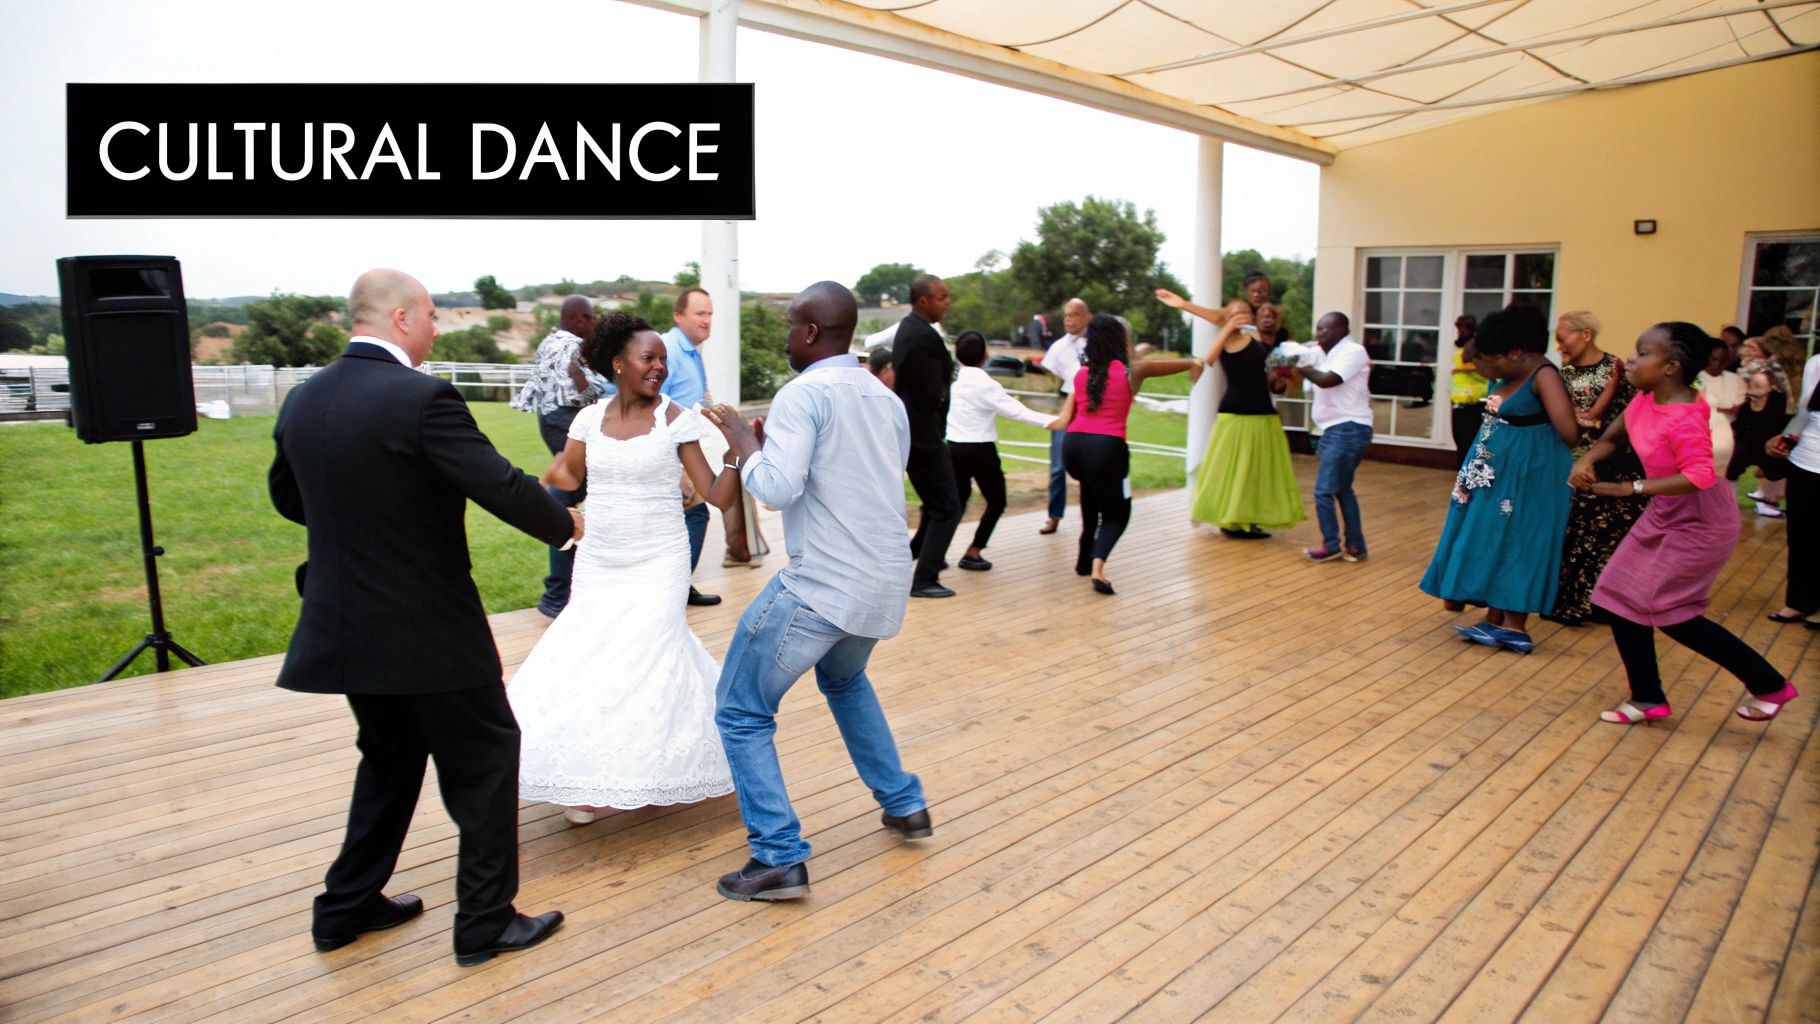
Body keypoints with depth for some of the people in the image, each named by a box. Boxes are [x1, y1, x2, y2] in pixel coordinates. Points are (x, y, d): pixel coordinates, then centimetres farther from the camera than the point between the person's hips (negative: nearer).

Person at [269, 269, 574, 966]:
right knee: (484, 757, 9)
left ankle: (347, 907, 34)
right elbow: (502, 487, -21)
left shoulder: (302, 400, 4)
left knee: (392, 755, 25)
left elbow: (287, 497, 17)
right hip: (427, 628, -7)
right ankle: (486, 921, 17)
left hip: (344, 625, 8)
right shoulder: (423, 398, -20)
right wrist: (565, 523, -3)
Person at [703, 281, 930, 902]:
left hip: (821, 586, -8)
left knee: (742, 712, 6)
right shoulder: (887, 400, 12)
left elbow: (777, 488, -22)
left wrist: (743, 440, -4)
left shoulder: (804, 393, -12)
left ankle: (780, 860, 3)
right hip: (887, 582, 8)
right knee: (844, 679, 35)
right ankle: (904, 805, 36)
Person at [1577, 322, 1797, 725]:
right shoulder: (1647, 400, -3)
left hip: (1700, 523, -9)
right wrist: (1586, 461, -9)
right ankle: (1647, 698, 20)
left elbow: (1699, 477, -36)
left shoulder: (1684, 419, -28)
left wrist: (1629, 488, -34)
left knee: (1671, 613, -2)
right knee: (1621, 599, 7)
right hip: (1665, 515, 9)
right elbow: (1613, 436, 10)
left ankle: (1770, 684, 17)